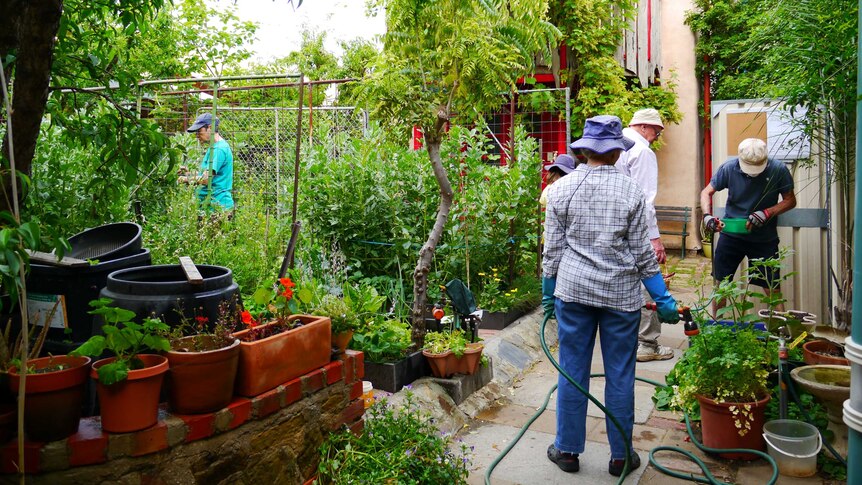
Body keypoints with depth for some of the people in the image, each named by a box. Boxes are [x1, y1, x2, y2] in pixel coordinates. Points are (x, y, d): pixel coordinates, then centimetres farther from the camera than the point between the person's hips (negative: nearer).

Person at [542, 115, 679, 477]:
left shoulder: (561, 189, -2)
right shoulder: (631, 191, -5)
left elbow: (553, 249, 0)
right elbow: (642, 253, -3)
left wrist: (548, 293, 11)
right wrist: (663, 299, 6)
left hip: (573, 290, 1)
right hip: (621, 294, -1)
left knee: (572, 371, 11)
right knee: (620, 375, 10)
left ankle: (568, 450, 22)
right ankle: (620, 455, 22)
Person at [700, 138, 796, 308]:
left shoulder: (778, 170, -14)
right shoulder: (728, 168, -12)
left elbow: (790, 200, -5)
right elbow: (706, 192, -2)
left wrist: (766, 213, -22)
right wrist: (707, 215, -21)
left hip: (765, 238, -1)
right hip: (731, 235, 1)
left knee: (772, 289, 0)